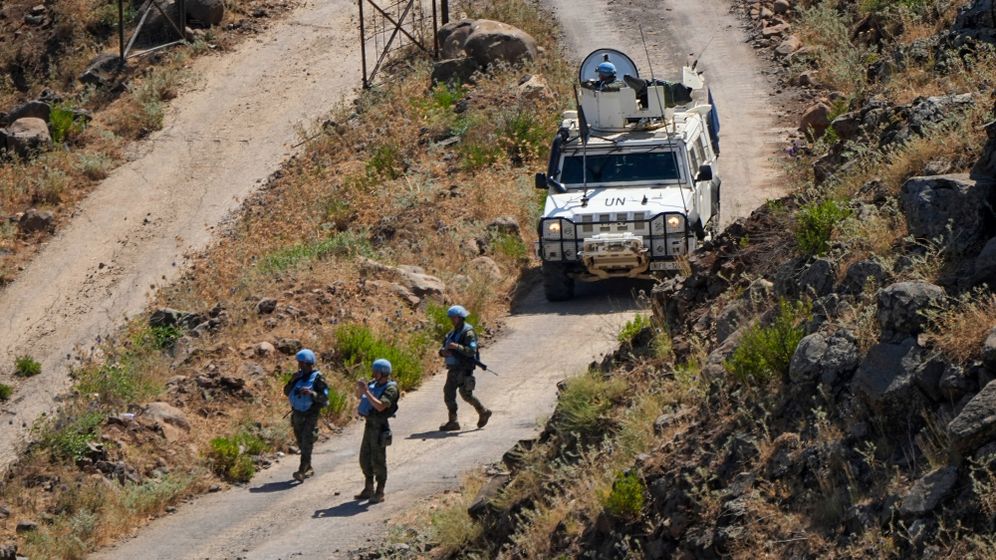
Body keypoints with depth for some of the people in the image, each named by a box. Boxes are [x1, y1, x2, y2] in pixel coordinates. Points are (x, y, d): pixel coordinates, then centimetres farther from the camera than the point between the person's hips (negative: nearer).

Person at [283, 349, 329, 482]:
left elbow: (324, 397, -14)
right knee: (301, 444, 15)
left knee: (306, 444, -13)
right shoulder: (298, 376, 6)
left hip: (310, 416, -7)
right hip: (297, 414, 7)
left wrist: (311, 393, -29)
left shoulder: (317, 378, -11)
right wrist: (292, 381, -12)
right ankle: (308, 469, 29)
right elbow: (286, 392, 6)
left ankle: (301, 472, -20)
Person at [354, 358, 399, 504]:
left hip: (379, 427, -9)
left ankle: (380, 493, 4)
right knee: (365, 459, 13)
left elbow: (380, 406, -29)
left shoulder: (390, 388, -16)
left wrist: (367, 392, -27)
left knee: (378, 460, -3)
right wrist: (359, 387, -3)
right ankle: (368, 490, 23)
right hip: (369, 425, 9)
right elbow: (359, 396, 19)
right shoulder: (374, 383, 9)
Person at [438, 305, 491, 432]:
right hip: (454, 368, 8)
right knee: (448, 393, 2)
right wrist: (443, 351, -6)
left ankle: (483, 412, 9)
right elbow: (443, 347, 17)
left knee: (465, 394, -8)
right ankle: (453, 422, 5)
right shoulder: (453, 333, 16)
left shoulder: (468, 332, -11)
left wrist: (457, 347, -29)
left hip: (464, 368, -8)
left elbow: (472, 351, -20)